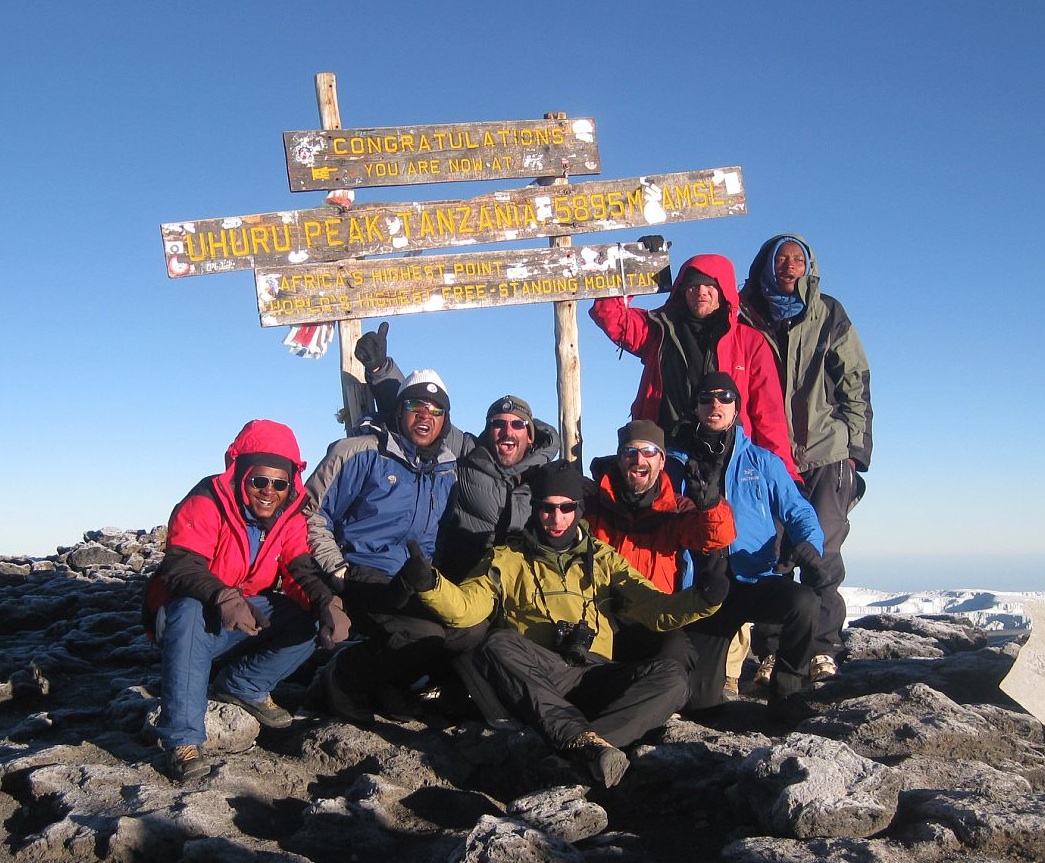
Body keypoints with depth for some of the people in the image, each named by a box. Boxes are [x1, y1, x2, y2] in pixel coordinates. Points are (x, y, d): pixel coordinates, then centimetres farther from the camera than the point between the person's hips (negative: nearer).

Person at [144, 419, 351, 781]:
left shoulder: (290, 517, -4)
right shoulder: (205, 504, -21)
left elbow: (301, 569, -13)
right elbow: (181, 565, -33)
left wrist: (327, 603, -36)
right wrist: (224, 598, -52)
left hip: (251, 616, 5)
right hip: (187, 616, -5)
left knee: (306, 622, -17)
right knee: (189, 610, -38)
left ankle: (243, 686, 6)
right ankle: (183, 741, -35)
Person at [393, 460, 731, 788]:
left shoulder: (603, 559, 20)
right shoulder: (507, 559, 15)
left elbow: (654, 609, 11)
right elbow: (464, 607, 1)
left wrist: (700, 599, -9)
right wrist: (428, 583, -20)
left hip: (594, 675, 2)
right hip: (534, 681, -2)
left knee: (671, 676, -24)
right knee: (498, 644, -33)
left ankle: (581, 744, -38)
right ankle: (584, 738, -43)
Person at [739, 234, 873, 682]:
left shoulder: (829, 316, 10)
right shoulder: (746, 316, 9)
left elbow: (855, 384, 8)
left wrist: (852, 449, 0)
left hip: (825, 456, 0)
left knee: (821, 552, -6)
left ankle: (822, 649, 4)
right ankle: (770, 651, 5)